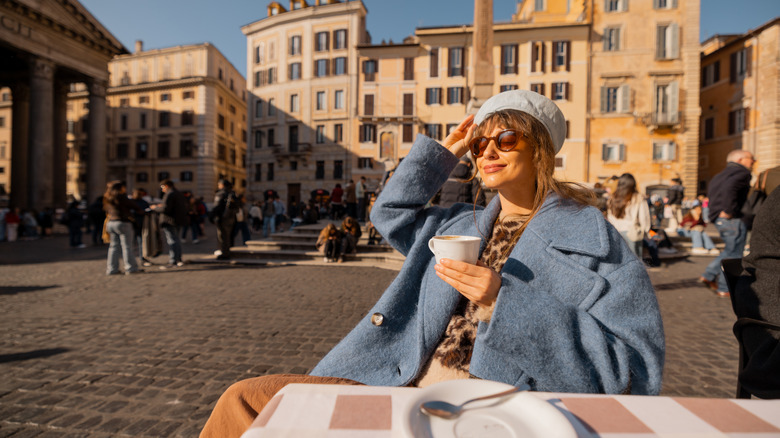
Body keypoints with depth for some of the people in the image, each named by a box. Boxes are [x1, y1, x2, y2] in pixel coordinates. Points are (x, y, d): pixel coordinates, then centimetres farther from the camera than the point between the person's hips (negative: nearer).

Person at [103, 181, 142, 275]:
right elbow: (135, 206, -7)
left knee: (114, 246, 12)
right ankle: (131, 268, -3)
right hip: (122, 223, -8)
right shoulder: (121, 197, -11)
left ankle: (111, 269, 13)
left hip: (110, 223, 8)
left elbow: (107, 210, 19)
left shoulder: (107, 199, 13)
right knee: (127, 246, -5)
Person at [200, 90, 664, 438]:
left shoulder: (594, 239, 0)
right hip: (402, 387, 6)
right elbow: (392, 210, 28)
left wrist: (504, 305, -20)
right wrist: (444, 152, 18)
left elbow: (635, 368, -7)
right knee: (247, 398, -5)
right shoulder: (461, 225, 16)